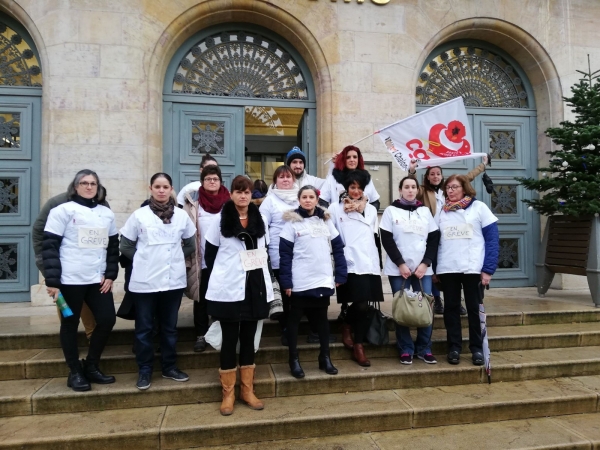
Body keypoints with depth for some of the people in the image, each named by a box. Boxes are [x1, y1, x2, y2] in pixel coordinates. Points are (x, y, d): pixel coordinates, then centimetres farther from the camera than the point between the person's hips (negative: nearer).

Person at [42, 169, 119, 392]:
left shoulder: (106, 213, 11)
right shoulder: (63, 210, -3)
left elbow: (113, 247, 13)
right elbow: (49, 246, -7)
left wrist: (110, 275, 3)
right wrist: (52, 281, -12)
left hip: (98, 279, 5)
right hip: (70, 280, -4)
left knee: (107, 320, 3)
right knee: (70, 324, 6)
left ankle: (91, 366, 22)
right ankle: (75, 372, 21)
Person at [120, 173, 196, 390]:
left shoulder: (181, 215, 3)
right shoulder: (139, 215, -3)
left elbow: (190, 245, 14)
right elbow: (126, 246, 4)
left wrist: (175, 258, 6)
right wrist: (144, 259, 2)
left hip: (173, 280, 2)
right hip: (145, 281, -2)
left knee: (169, 326, 13)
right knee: (144, 328, 7)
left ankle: (169, 367, 26)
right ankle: (144, 370, 21)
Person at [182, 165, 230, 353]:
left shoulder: (229, 203, 1)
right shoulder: (193, 203, 0)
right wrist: (187, 258, -6)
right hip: (201, 260, 0)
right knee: (201, 299, 10)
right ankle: (200, 335, 22)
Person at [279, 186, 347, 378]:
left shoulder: (326, 220, 8)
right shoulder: (292, 222, -3)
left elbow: (338, 247, 9)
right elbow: (285, 253, -7)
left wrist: (340, 274, 1)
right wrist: (286, 282, -13)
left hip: (323, 280, 4)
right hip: (300, 282, -3)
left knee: (322, 318, 14)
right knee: (294, 319, 7)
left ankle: (325, 357, 26)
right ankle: (294, 359, 19)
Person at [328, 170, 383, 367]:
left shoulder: (371, 209, 18)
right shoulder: (336, 208, 4)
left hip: (370, 263, 5)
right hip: (350, 264, -4)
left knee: (363, 305, 4)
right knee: (361, 305, -13)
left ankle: (358, 347, 16)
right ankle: (347, 326, 18)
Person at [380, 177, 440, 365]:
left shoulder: (425, 211, 10)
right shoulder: (391, 210, 3)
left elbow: (434, 239, 6)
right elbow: (386, 240, -4)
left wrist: (425, 263, -6)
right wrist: (401, 264, -11)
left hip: (423, 269, 2)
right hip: (398, 269, -2)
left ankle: (424, 349, 15)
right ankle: (405, 350, 12)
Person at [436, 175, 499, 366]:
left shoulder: (479, 207, 1)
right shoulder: (442, 211, 10)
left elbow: (492, 240, -3)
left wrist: (488, 269, -11)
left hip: (473, 268, -2)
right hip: (447, 269, 3)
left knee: (473, 308, 6)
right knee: (451, 308, 7)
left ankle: (477, 348, 17)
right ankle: (454, 348, 16)